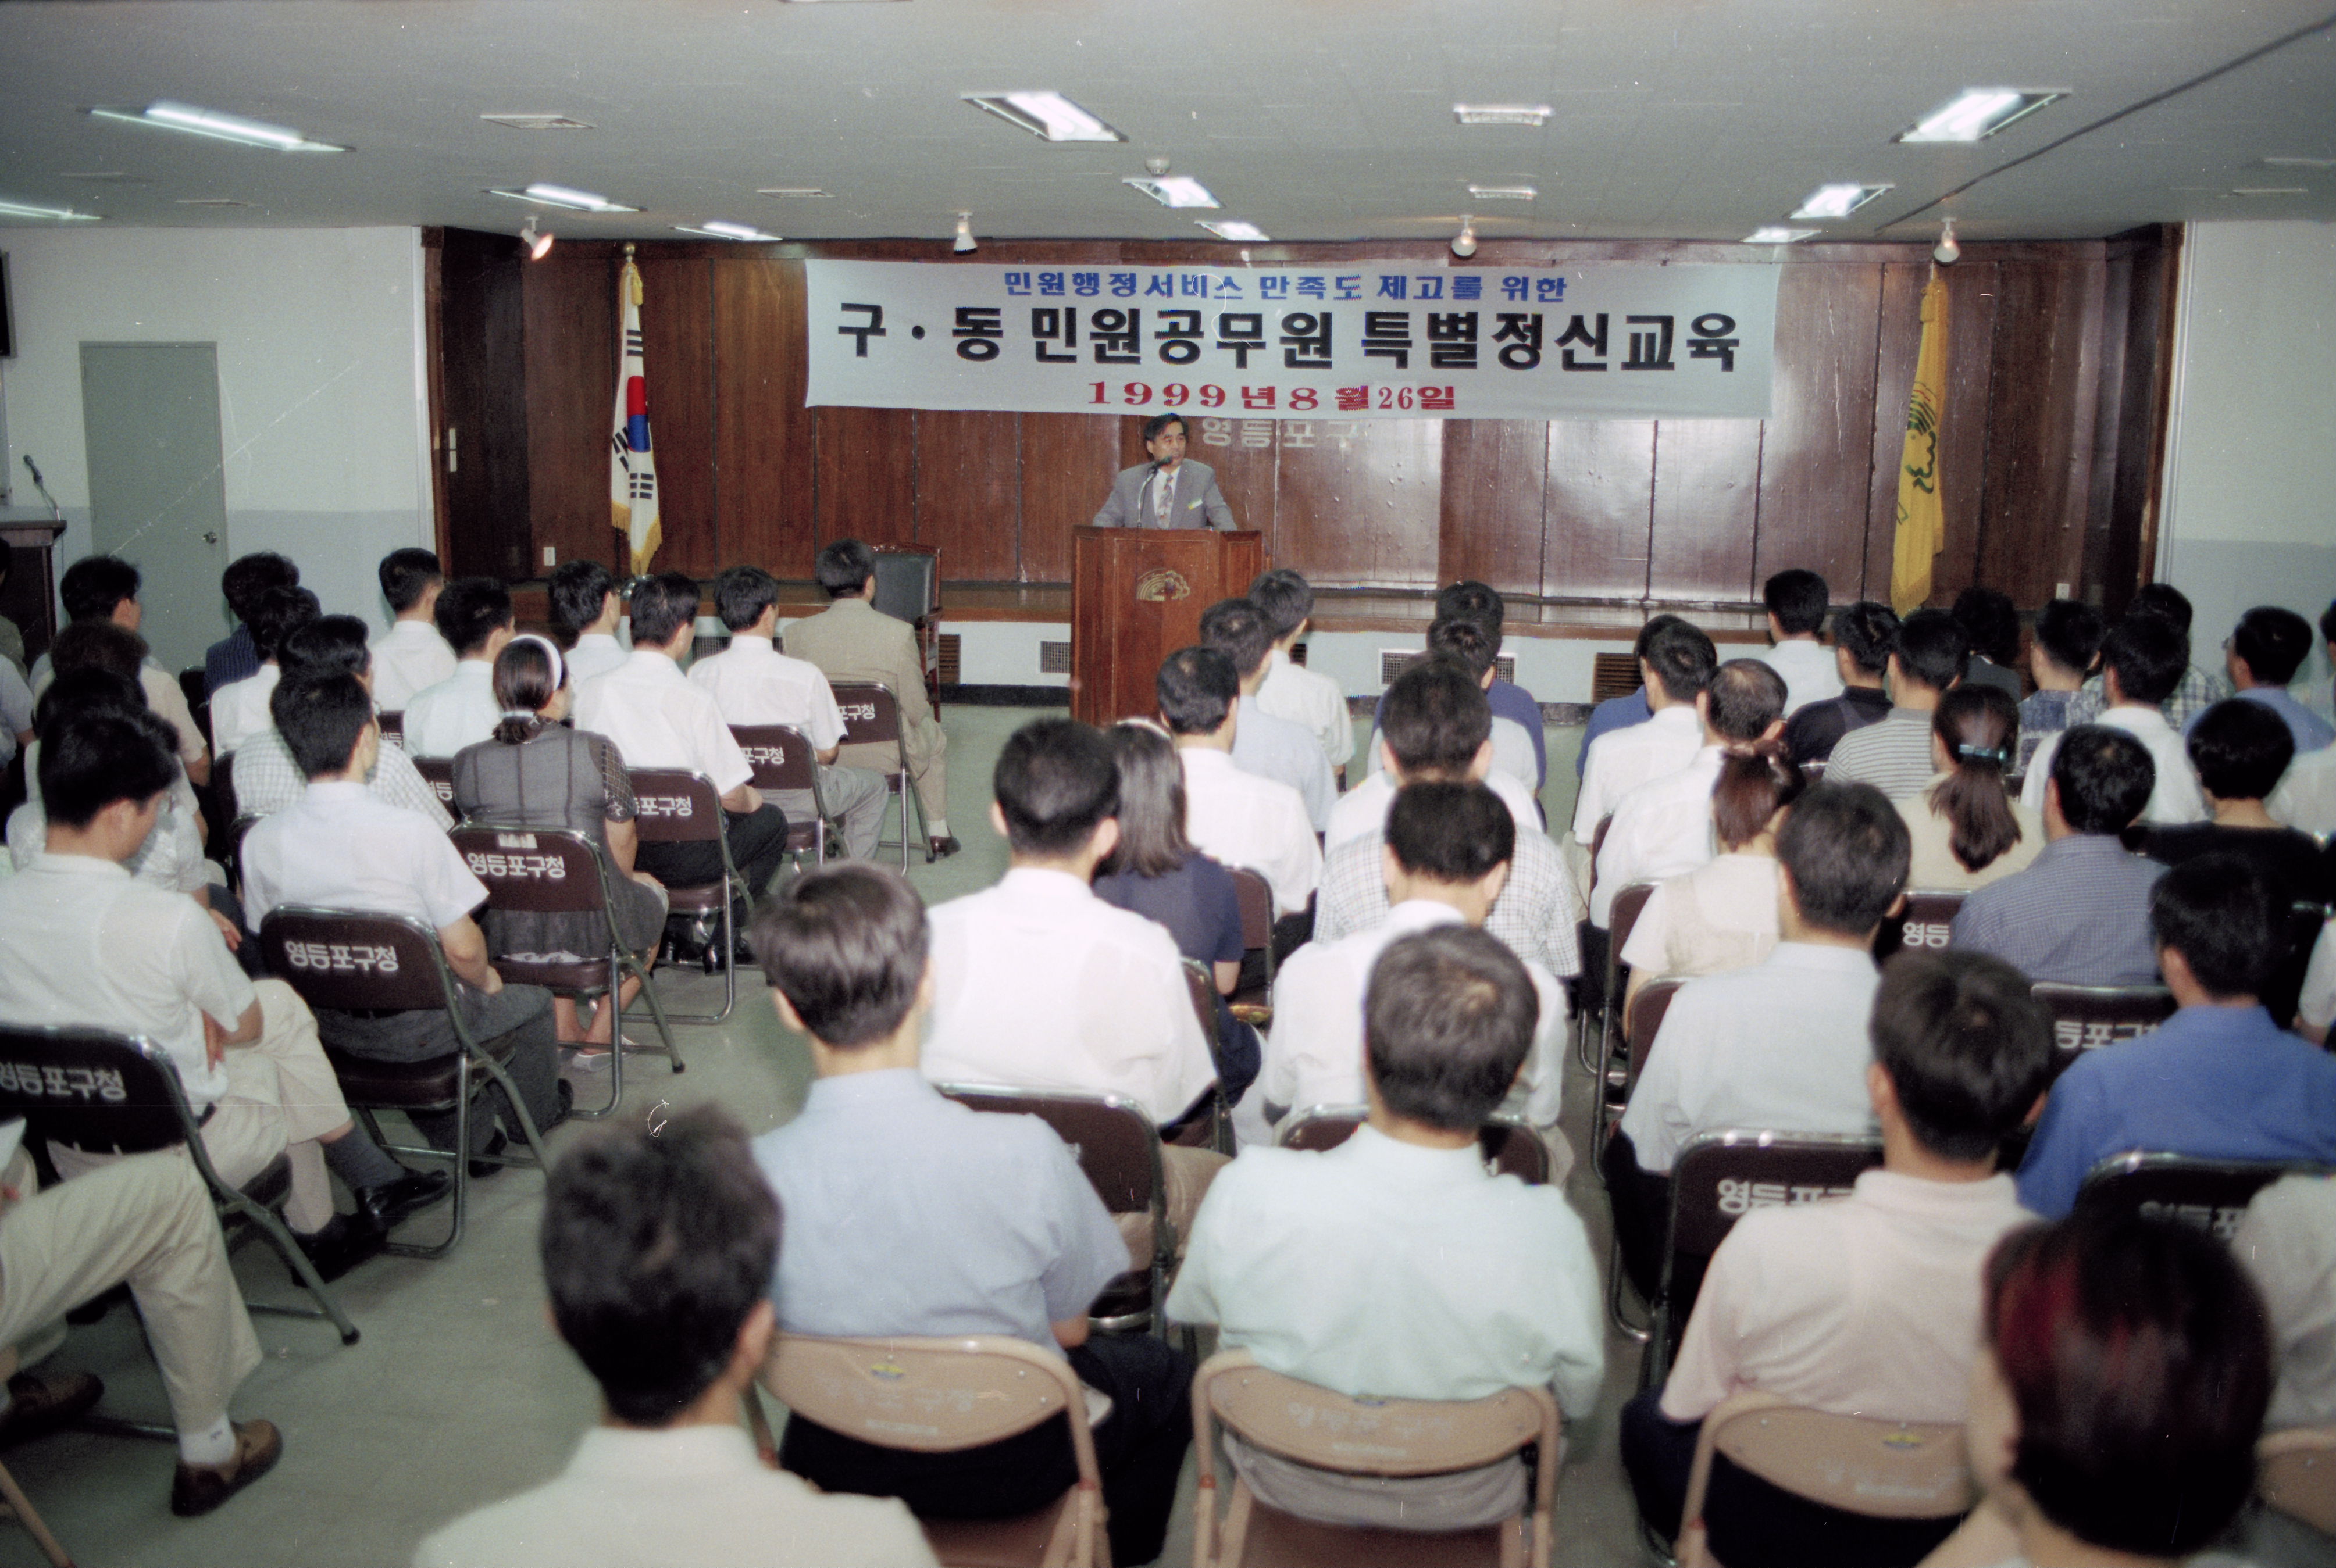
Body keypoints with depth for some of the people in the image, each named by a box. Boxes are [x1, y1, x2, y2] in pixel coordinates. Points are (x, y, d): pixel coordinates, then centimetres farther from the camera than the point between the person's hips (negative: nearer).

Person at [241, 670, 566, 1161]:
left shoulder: (259, 842, -11)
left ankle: (470, 1136, 39)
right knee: (531, 999, 24)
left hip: (329, 1026, 5)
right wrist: (486, 981, 3)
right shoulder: (411, 833, -26)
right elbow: (462, 948, -20)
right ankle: (537, 1112, 48)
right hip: (418, 1028, -5)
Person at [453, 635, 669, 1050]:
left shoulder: (466, 762, -4)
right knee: (650, 891, 31)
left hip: (504, 935, 4)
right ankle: (601, 1035, 31)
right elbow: (622, 844, -4)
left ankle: (563, 1030, 37)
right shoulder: (596, 751, -14)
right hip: (589, 928, -4)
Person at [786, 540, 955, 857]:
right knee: (933, 736, 32)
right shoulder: (898, 633, -18)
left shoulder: (797, 633, -11)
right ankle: (938, 833, 42)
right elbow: (916, 710, -11)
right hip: (885, 756, -3)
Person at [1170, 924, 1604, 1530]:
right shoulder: (1550, 1237, -36)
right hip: (1467, 1505, 0)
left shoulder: (1248, 1195, -34)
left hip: (1284, 1486, 1)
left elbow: (1194, 1313, -10)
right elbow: (1578, 1400, -14)